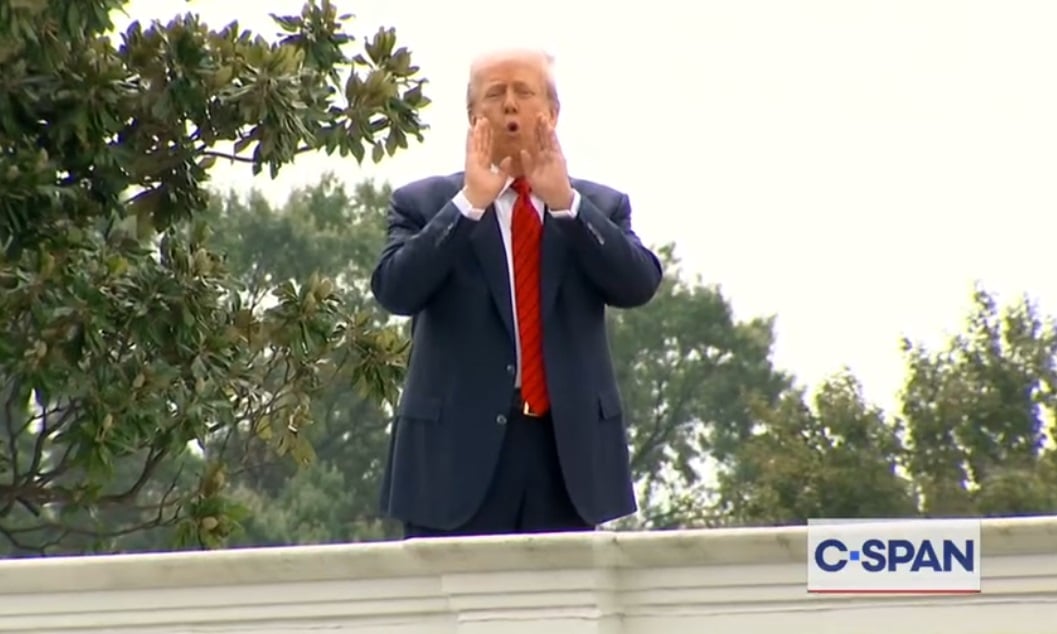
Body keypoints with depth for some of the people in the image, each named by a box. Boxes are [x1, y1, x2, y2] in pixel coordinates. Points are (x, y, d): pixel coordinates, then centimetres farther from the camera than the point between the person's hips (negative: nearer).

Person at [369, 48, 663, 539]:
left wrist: (566, 202, -15)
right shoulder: (423, 204, 7)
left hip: (569, 447, 2)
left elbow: (639, 285, -5)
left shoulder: (600, 207, 13)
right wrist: (469, 203, -17)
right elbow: (394, 290, -10)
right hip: (461, 447, -2)